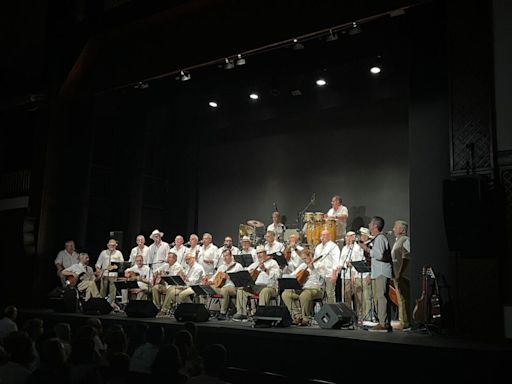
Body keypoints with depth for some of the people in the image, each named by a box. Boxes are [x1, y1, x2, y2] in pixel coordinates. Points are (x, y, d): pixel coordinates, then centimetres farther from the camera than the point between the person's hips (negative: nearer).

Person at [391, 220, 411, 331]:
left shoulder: (405, 240, -10)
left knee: (403, 299, -8)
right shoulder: (398, 241, 20)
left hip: (402, 275, -10)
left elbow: (405, 259, -18)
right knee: (400, 299, 14)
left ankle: (405, 323, -5)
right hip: (397, 275, 10)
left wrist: (400, 274, -22)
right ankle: (403, 321, 20)